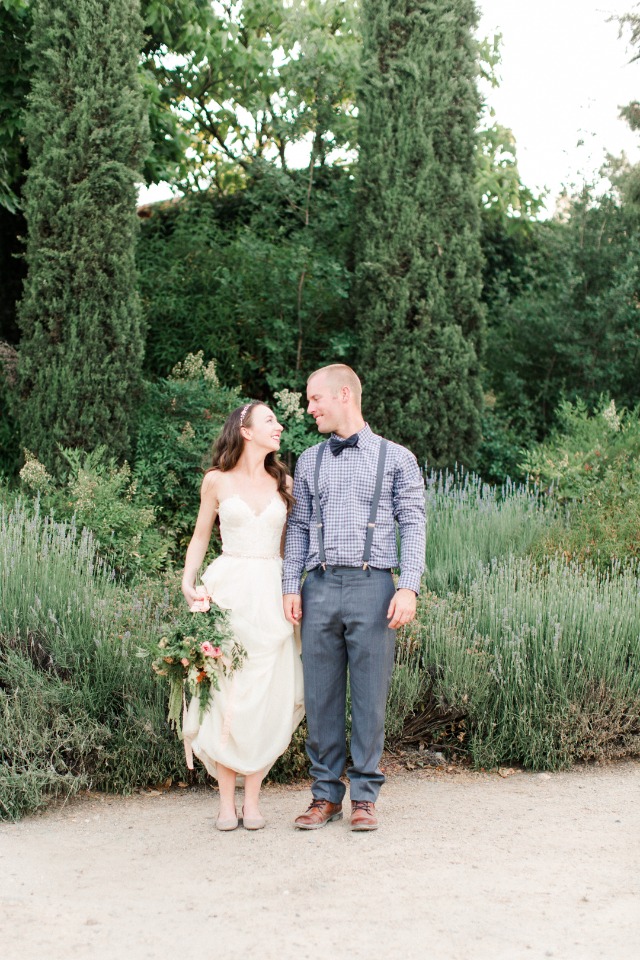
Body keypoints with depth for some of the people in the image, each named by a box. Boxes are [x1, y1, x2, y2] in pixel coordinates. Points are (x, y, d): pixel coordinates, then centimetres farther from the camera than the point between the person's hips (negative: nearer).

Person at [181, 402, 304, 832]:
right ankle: (227, 801, 6)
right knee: (224, 692, -4)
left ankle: (253, 800, 9)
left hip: (271, 593, 2)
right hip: (228, 590, -2)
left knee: (267, 694, -1)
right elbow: (200, 538, 11)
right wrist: (188, 583, -3)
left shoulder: (283, 482, 11)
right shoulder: (217, 481, 4)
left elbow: (288, 542, 15)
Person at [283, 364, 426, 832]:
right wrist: (290, 587, 6)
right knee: (321, 695, 5)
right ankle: (326, 794, 15)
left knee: (370, 696, 1)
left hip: (372, 587, -3)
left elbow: (414, 524, 1)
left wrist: (409, 587, -10)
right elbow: (298, 527, 16)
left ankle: (365, 796, 12)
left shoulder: (396, 458, 5)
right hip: (320, 587, 3)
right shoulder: (309, 462, 16)